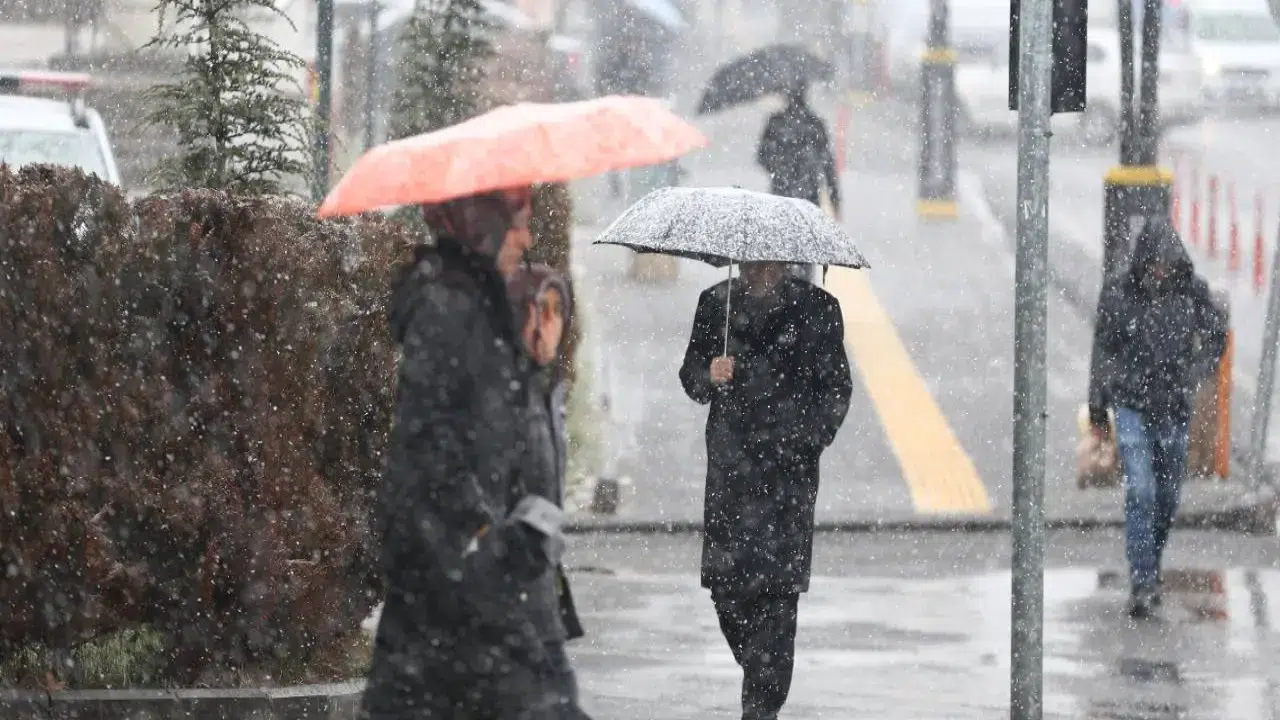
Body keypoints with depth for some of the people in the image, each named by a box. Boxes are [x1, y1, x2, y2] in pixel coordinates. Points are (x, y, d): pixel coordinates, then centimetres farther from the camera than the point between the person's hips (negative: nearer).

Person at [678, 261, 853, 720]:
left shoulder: (815, 308, 5)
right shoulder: (716, 303, 11)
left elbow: (836, 387, 7)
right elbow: (691, 376, 14)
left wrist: (810, 438, -8)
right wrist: (710, 376, -9)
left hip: (789, 467, -2)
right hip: (730, 463, 2)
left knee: (776, 584, -9)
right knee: (725, 581, -2)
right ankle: (764, 678, 21)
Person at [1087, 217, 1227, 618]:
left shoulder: (1192, 291, -4)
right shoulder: (1118, 294, -7)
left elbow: (1216, 337, 11)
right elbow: (1103, 351, 4)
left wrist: (1192, 375, -2)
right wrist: (1097, 407, 9)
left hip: (1174, 406, 2)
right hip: (1131, 404, -2)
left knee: (1167, 494, 10)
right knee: (1140, 491, -12)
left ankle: (1150, 568, 30)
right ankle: (1143, 583, -13)